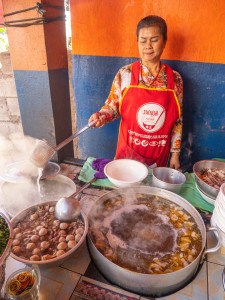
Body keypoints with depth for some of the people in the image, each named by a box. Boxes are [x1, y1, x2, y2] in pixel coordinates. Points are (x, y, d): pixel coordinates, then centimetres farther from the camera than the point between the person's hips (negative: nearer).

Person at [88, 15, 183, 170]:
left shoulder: (175, 79, -4)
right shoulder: (125, 74, -8)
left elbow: (177, 120, 1)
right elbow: (112, 106, 0)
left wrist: (175, 153, 3)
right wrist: (101, 116, -22)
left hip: (159, 154, 1)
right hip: (129, 151, -1)